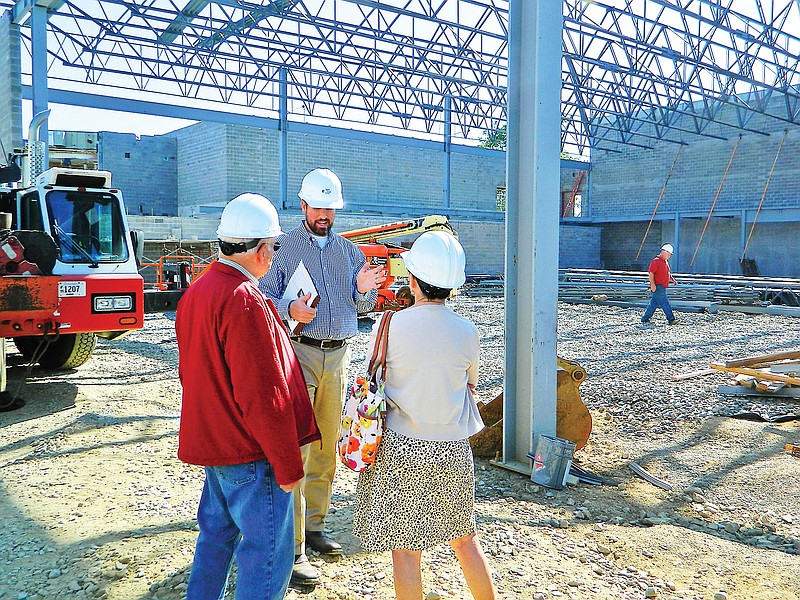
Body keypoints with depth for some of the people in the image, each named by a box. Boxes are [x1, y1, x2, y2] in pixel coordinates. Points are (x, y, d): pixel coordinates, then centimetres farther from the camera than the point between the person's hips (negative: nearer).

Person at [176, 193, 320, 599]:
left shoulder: (197, 292, 8)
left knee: (216, 535, 24)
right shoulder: (243, 300, -23)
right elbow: (261, 394, -24)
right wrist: (288, 466, -16)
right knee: (268, 553, 3)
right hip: (250, 456, -10)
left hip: (212, 442, 10)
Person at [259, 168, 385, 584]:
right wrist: (289, 309, -22)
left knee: (326, 448, 12)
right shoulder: (284, 247, 3)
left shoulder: (349, 250, 15)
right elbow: (263, 296, -3)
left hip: (338, 357, 5)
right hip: (297, 354, -5)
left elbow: (362, 307, 16)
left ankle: (313, 526, 27)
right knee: (294, 450, -7)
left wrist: (362, 290, -7)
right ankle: (291, 548, 0)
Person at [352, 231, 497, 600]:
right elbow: (470, 387, 8)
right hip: (454, 450, 3)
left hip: (402, 448, -3)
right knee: (463, 538, 21)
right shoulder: (466, 331, -6)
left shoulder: (390, 326, -14)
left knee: (405, 548, 10)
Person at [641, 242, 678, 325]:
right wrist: (652, 284, -23)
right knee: (665, 304, -8)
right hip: (658, 287, -10)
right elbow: (650, 273, -17)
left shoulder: (665, 262, 18)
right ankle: (671, 320, -5)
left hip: (663, 287, 10)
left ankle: (645, 319, 16)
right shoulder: (656, 261, -12)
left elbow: (667, 273, 30)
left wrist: (672, 279, 14)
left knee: (653, 303, 11)